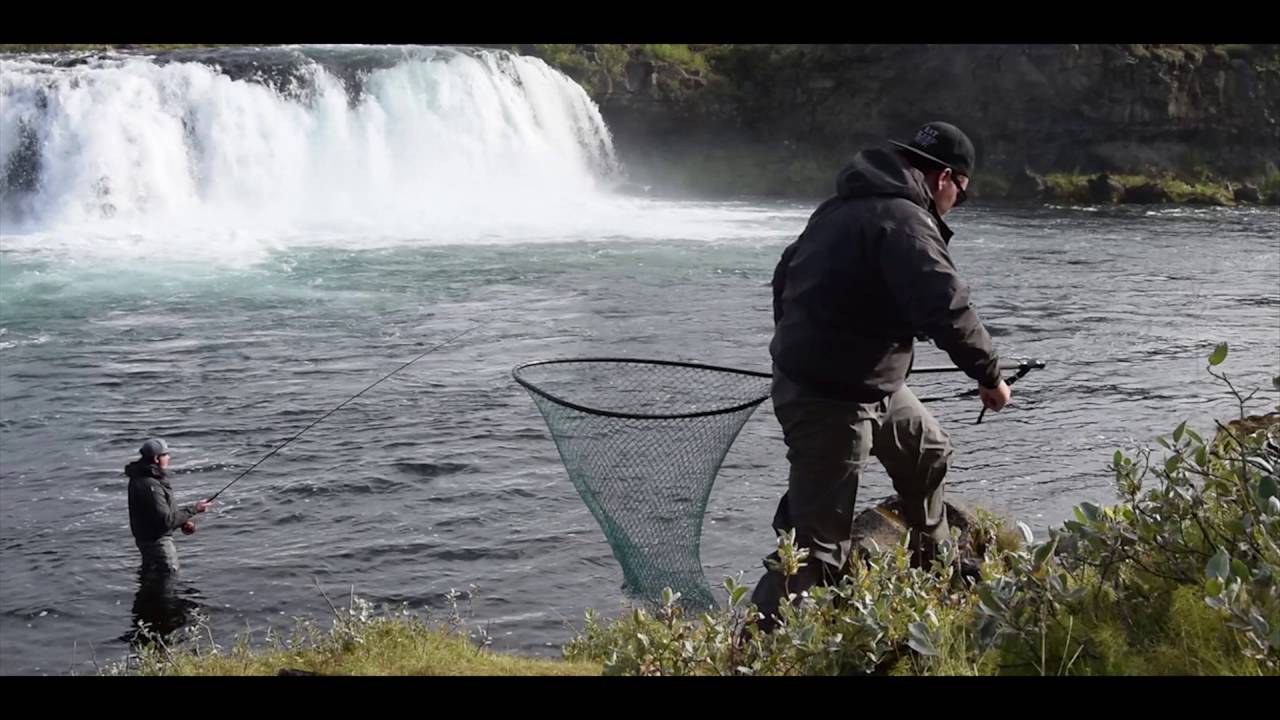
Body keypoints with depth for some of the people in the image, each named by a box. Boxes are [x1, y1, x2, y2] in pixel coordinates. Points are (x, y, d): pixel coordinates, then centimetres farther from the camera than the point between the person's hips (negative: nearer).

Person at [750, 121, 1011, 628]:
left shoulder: (842, 206, 11)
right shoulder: (905, 221, -20)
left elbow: (785, 274, 22)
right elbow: (947, 310, -28)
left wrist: (795, 346, 32)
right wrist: (989, 376, -15)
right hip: (830, 399, -11)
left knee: (926, 452, 30)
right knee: (819, 543, -10)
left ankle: (934, 567, 49)